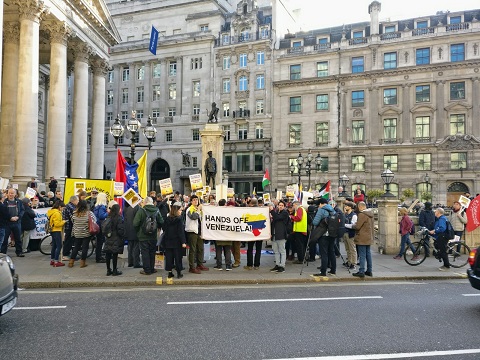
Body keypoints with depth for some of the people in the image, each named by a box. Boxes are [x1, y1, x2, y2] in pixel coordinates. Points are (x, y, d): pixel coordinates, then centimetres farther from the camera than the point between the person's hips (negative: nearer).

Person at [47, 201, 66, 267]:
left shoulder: (52, 211, 13)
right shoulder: (57, 213, -19)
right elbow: (57, 224, -23)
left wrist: (62, 221, 10)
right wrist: (63, 222, -8)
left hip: (53, 231, 11)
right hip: (56, 231, -11)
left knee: (54, 245, 17)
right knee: (59, 246, -7)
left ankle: (52, 260, 24)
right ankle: (56, 262, -8)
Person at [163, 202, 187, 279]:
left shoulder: (167, 219, 3)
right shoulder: (179, 219, -13)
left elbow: (164, 230, 9)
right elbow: (181, 232, -16)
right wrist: (183, 242, -13)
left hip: (168, 242, 4)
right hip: (177, 242, -4)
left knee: (169, 257, 9)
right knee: (178, 257, 5)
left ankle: (170, 272, 12)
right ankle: (179, 273, 9)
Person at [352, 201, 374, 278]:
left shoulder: (362, 214, -18)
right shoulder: (370, 214, 11)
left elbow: (357, 227, -20)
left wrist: (353, 225, -1)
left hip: (362, 238, -9)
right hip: (369, 238, 9)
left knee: (362, 255, -5)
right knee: (368, 254, 14)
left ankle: (361, 271, -2)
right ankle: (369, 271, 20)